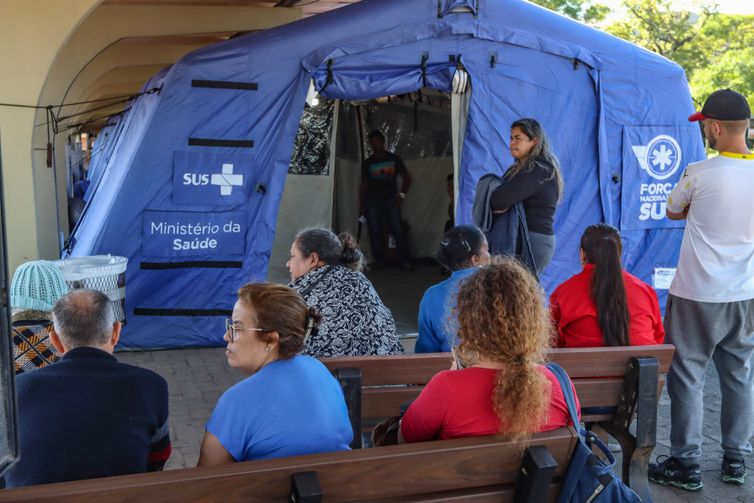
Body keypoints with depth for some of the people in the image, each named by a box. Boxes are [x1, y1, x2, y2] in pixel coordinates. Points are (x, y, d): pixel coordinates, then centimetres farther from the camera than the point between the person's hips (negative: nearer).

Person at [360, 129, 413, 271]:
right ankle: (379, 262, 4)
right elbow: (363, 185, 14)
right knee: (375, 232, -2)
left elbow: (407, 178, 12)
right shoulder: (367, 163, 15)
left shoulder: (394, 159, 11)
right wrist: (361, 205, 6)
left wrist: (401, 195, -1)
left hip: (390, 200, -2)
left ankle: (404, 262, -10)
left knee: (398, 231, -10)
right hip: (372, 202, 2)